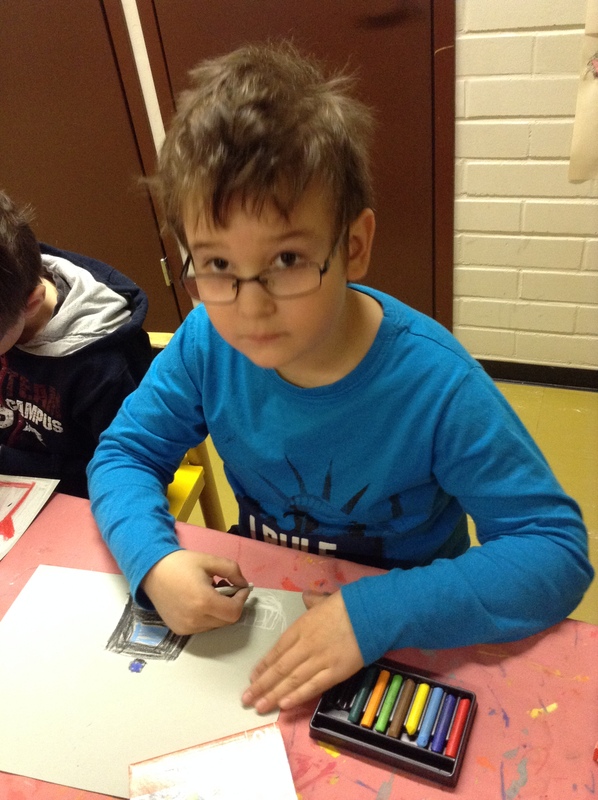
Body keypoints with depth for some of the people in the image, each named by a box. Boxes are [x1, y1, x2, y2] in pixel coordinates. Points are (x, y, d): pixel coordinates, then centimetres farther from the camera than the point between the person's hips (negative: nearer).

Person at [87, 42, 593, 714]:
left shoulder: (436, 384, -25)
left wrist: (377, 613, -33)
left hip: (405, 642, -2)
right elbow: (123, 452, -3)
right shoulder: (206, 343, -14)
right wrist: (153, 561, -23)